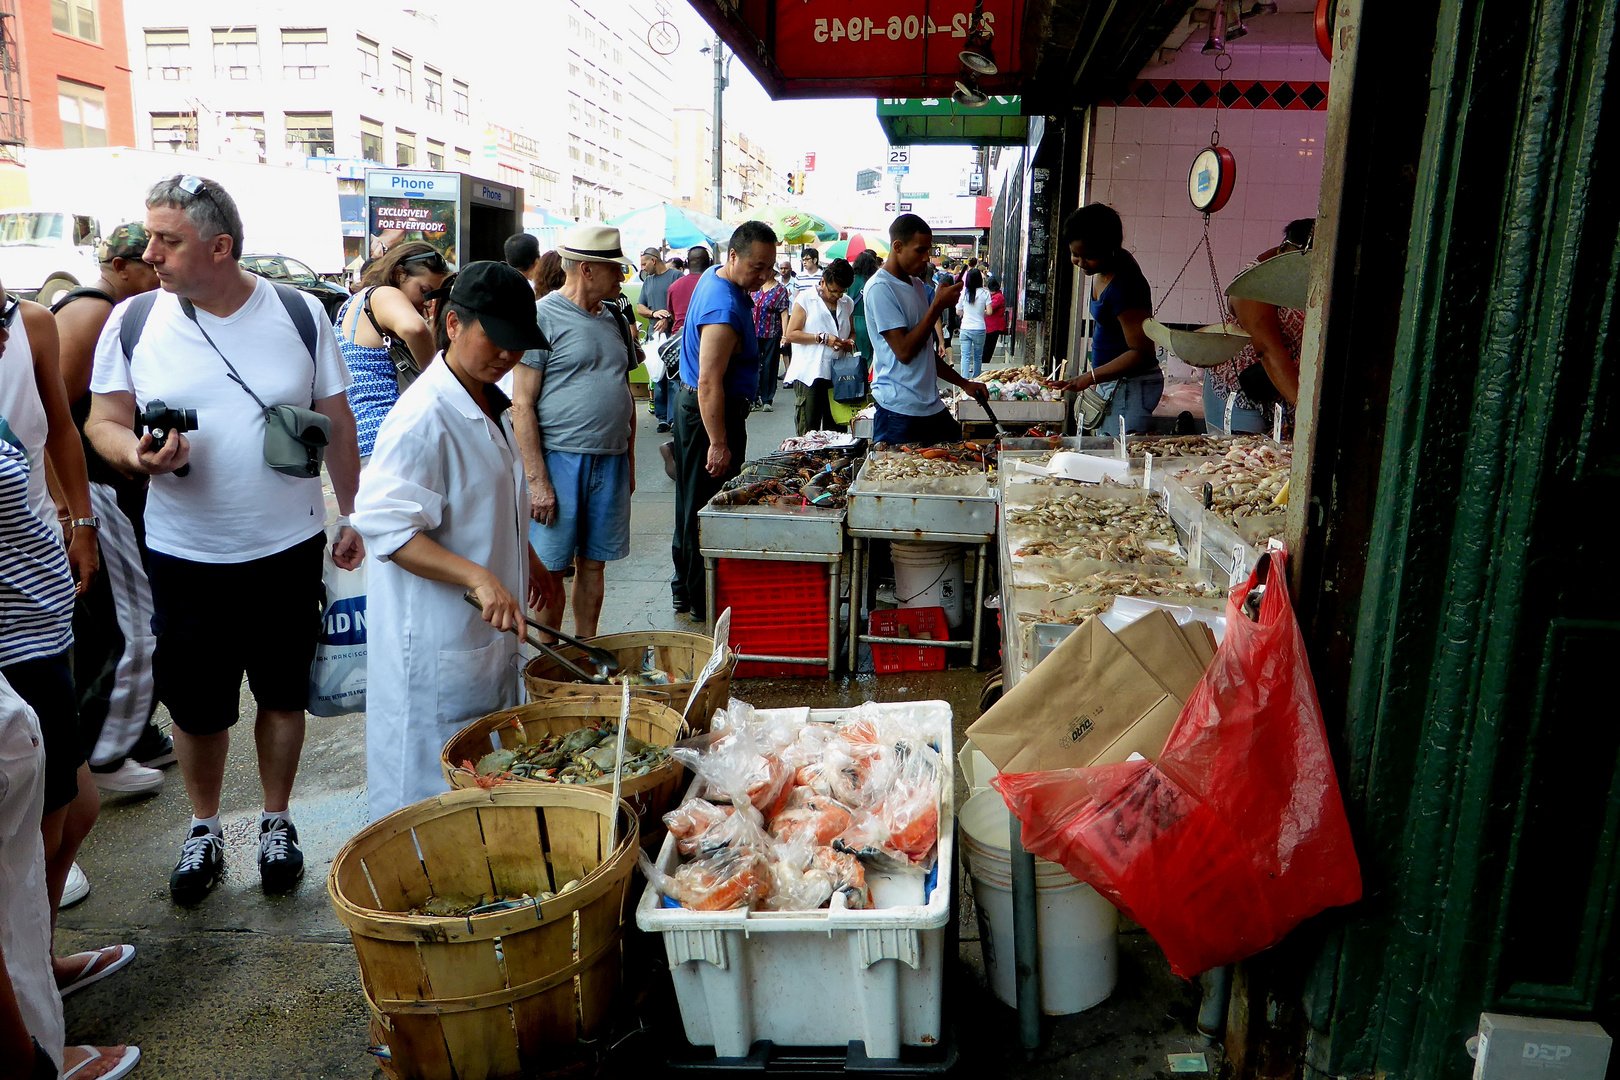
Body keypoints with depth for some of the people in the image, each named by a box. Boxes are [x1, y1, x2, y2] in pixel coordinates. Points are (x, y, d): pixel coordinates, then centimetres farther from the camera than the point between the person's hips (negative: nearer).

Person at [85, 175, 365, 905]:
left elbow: (337, 425, 2)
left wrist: (352, 516, 4)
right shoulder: (132, 321, -3)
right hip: (184, 555, 1)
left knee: (283, 695, 14)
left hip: (288, 549, 0)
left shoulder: (299, 314, -4)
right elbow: (103, 423, 2)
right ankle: (203, 830, 37)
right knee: (196, 705, 13)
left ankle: (276, 822, 35)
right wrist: (134, 451, -21)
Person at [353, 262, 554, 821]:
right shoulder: (424, 415, -22)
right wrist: (477, 577, -34)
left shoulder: (493, 404, 8)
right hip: (438, 637, -9)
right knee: (434, 784, 4)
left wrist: (527, 560, 22)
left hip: (489, 628, 9)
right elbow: (388, 528, -27)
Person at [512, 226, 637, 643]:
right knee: (550, 570, 2)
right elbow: (522, 406, -11)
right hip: (560, 458, -6)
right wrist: (537, 480, -16)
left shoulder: (614, 317, 14)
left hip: (611, 462, 6)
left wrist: (629, 460, 16)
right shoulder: (543, 317, -7)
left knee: (594, 563, 12)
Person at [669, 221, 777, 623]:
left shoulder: (713, 276, 7)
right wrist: (719, 444, -27)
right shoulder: (725, 310, -26)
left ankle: (685, 588, 29)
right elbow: (709, 385, -29)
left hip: (691, 404, 11)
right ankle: (703, 603, 7)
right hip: (710, 413, -11)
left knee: (693, 501, 17)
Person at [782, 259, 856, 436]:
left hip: (838, 374, 5)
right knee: (807, 432, -5)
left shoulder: (847, 303, 16)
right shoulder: (805, 299, 1)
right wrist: (823, 338, -14)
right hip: (809, 374, -4)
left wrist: (850, 341, 4)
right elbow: (791, 334, -5)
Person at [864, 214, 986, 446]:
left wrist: (963, 383, 17)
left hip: (933, 407, 8)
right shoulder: (880, 288, -12)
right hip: (900, 413, -8)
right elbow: (904, 351, -19)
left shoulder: (917, 285, 17)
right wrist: (939, 305, -14)